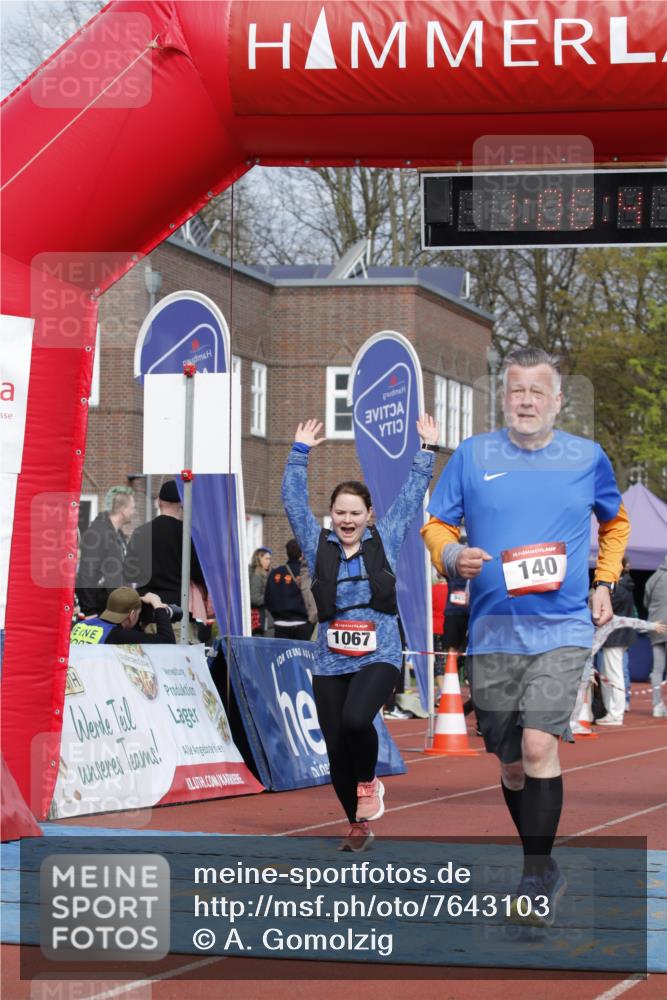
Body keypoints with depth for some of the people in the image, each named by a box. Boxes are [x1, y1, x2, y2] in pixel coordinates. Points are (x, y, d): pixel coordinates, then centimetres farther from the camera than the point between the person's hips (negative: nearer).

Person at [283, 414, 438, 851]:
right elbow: (294, 500, 12)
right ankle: (359, 826, 20)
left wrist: (428, 450, 12)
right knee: (336, 749, 2)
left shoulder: (385, 540, 7)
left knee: (355, 719, -29)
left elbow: (412, 496, 11)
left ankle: (368, 783, 0)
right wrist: (300, 452, 15)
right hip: (330, 662, 3)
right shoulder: (319, 545, 9)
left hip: (379, 656, -3)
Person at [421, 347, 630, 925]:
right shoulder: (473, 456, 4)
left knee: (539, 745, -19)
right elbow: (436, 524, 11)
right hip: (493, 633, 2)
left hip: (563, 631, -2)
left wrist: (605, 583, 11)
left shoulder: (588, 458, 5)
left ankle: (536, 879, -12)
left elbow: (615, 522, 22)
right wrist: (452, 557, -11)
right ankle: (545, 871, 27)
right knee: (512, 764, 8)